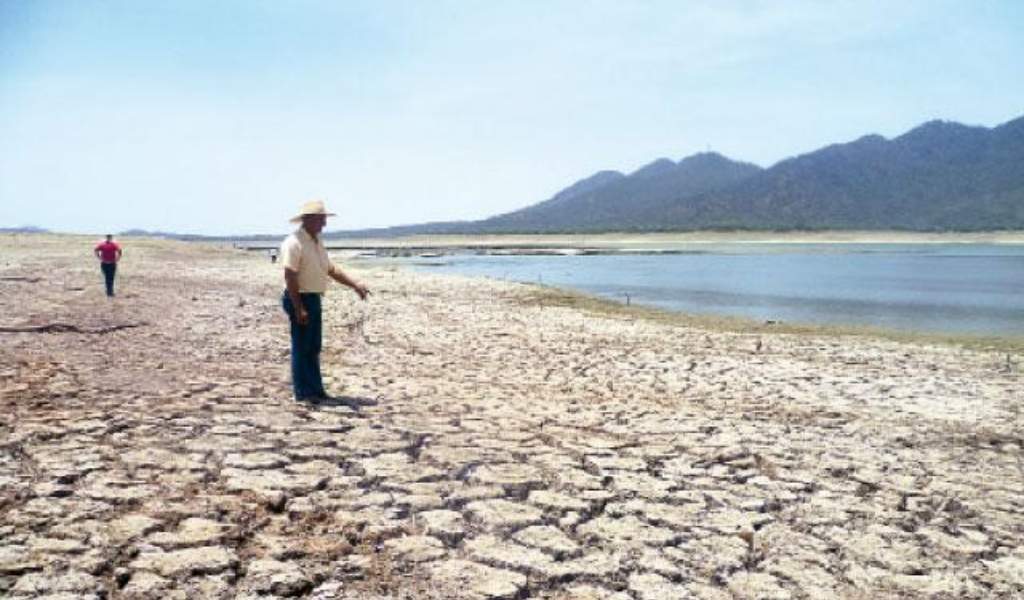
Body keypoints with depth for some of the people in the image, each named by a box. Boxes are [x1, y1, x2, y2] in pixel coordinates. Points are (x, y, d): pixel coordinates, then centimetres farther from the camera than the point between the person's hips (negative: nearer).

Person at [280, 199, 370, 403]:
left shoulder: (317, 242, 13)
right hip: (299, 299, -9)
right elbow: (290, 277, -20)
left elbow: (330, 269, 18)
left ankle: (316, 389, 23)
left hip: (314, 299, 9)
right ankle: (303, 392, 7)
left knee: (314, 347, 14)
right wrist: (298, 308, -23)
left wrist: (355, 285, 10)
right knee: (301, 347, -1)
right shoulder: (294, 243, -16)